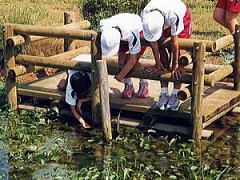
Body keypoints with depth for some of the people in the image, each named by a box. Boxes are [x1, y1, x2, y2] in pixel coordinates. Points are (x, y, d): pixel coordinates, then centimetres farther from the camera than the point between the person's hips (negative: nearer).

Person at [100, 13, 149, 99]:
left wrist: (120, 76, -27)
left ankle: (144, 84, 6)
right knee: (121, 62, -9)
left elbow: (132, 60, -36)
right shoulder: (103, 27, -32)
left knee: (132, 61, -18)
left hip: (140, 31, -5)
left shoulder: (132, 33, -45)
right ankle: (128, 86, 13)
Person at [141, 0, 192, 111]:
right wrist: (158, 64, -14)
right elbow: (153, 41, -20)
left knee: (177, 52, -13)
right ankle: (164, 94, -1)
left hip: (183, 18, -3)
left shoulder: (174, 15, -45)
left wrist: (175, 65, -23)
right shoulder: (145, 16, -32)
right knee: (163, 53, -6)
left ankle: (175, 95, -10)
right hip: (165, 22, 4)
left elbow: (174, 41, -33)